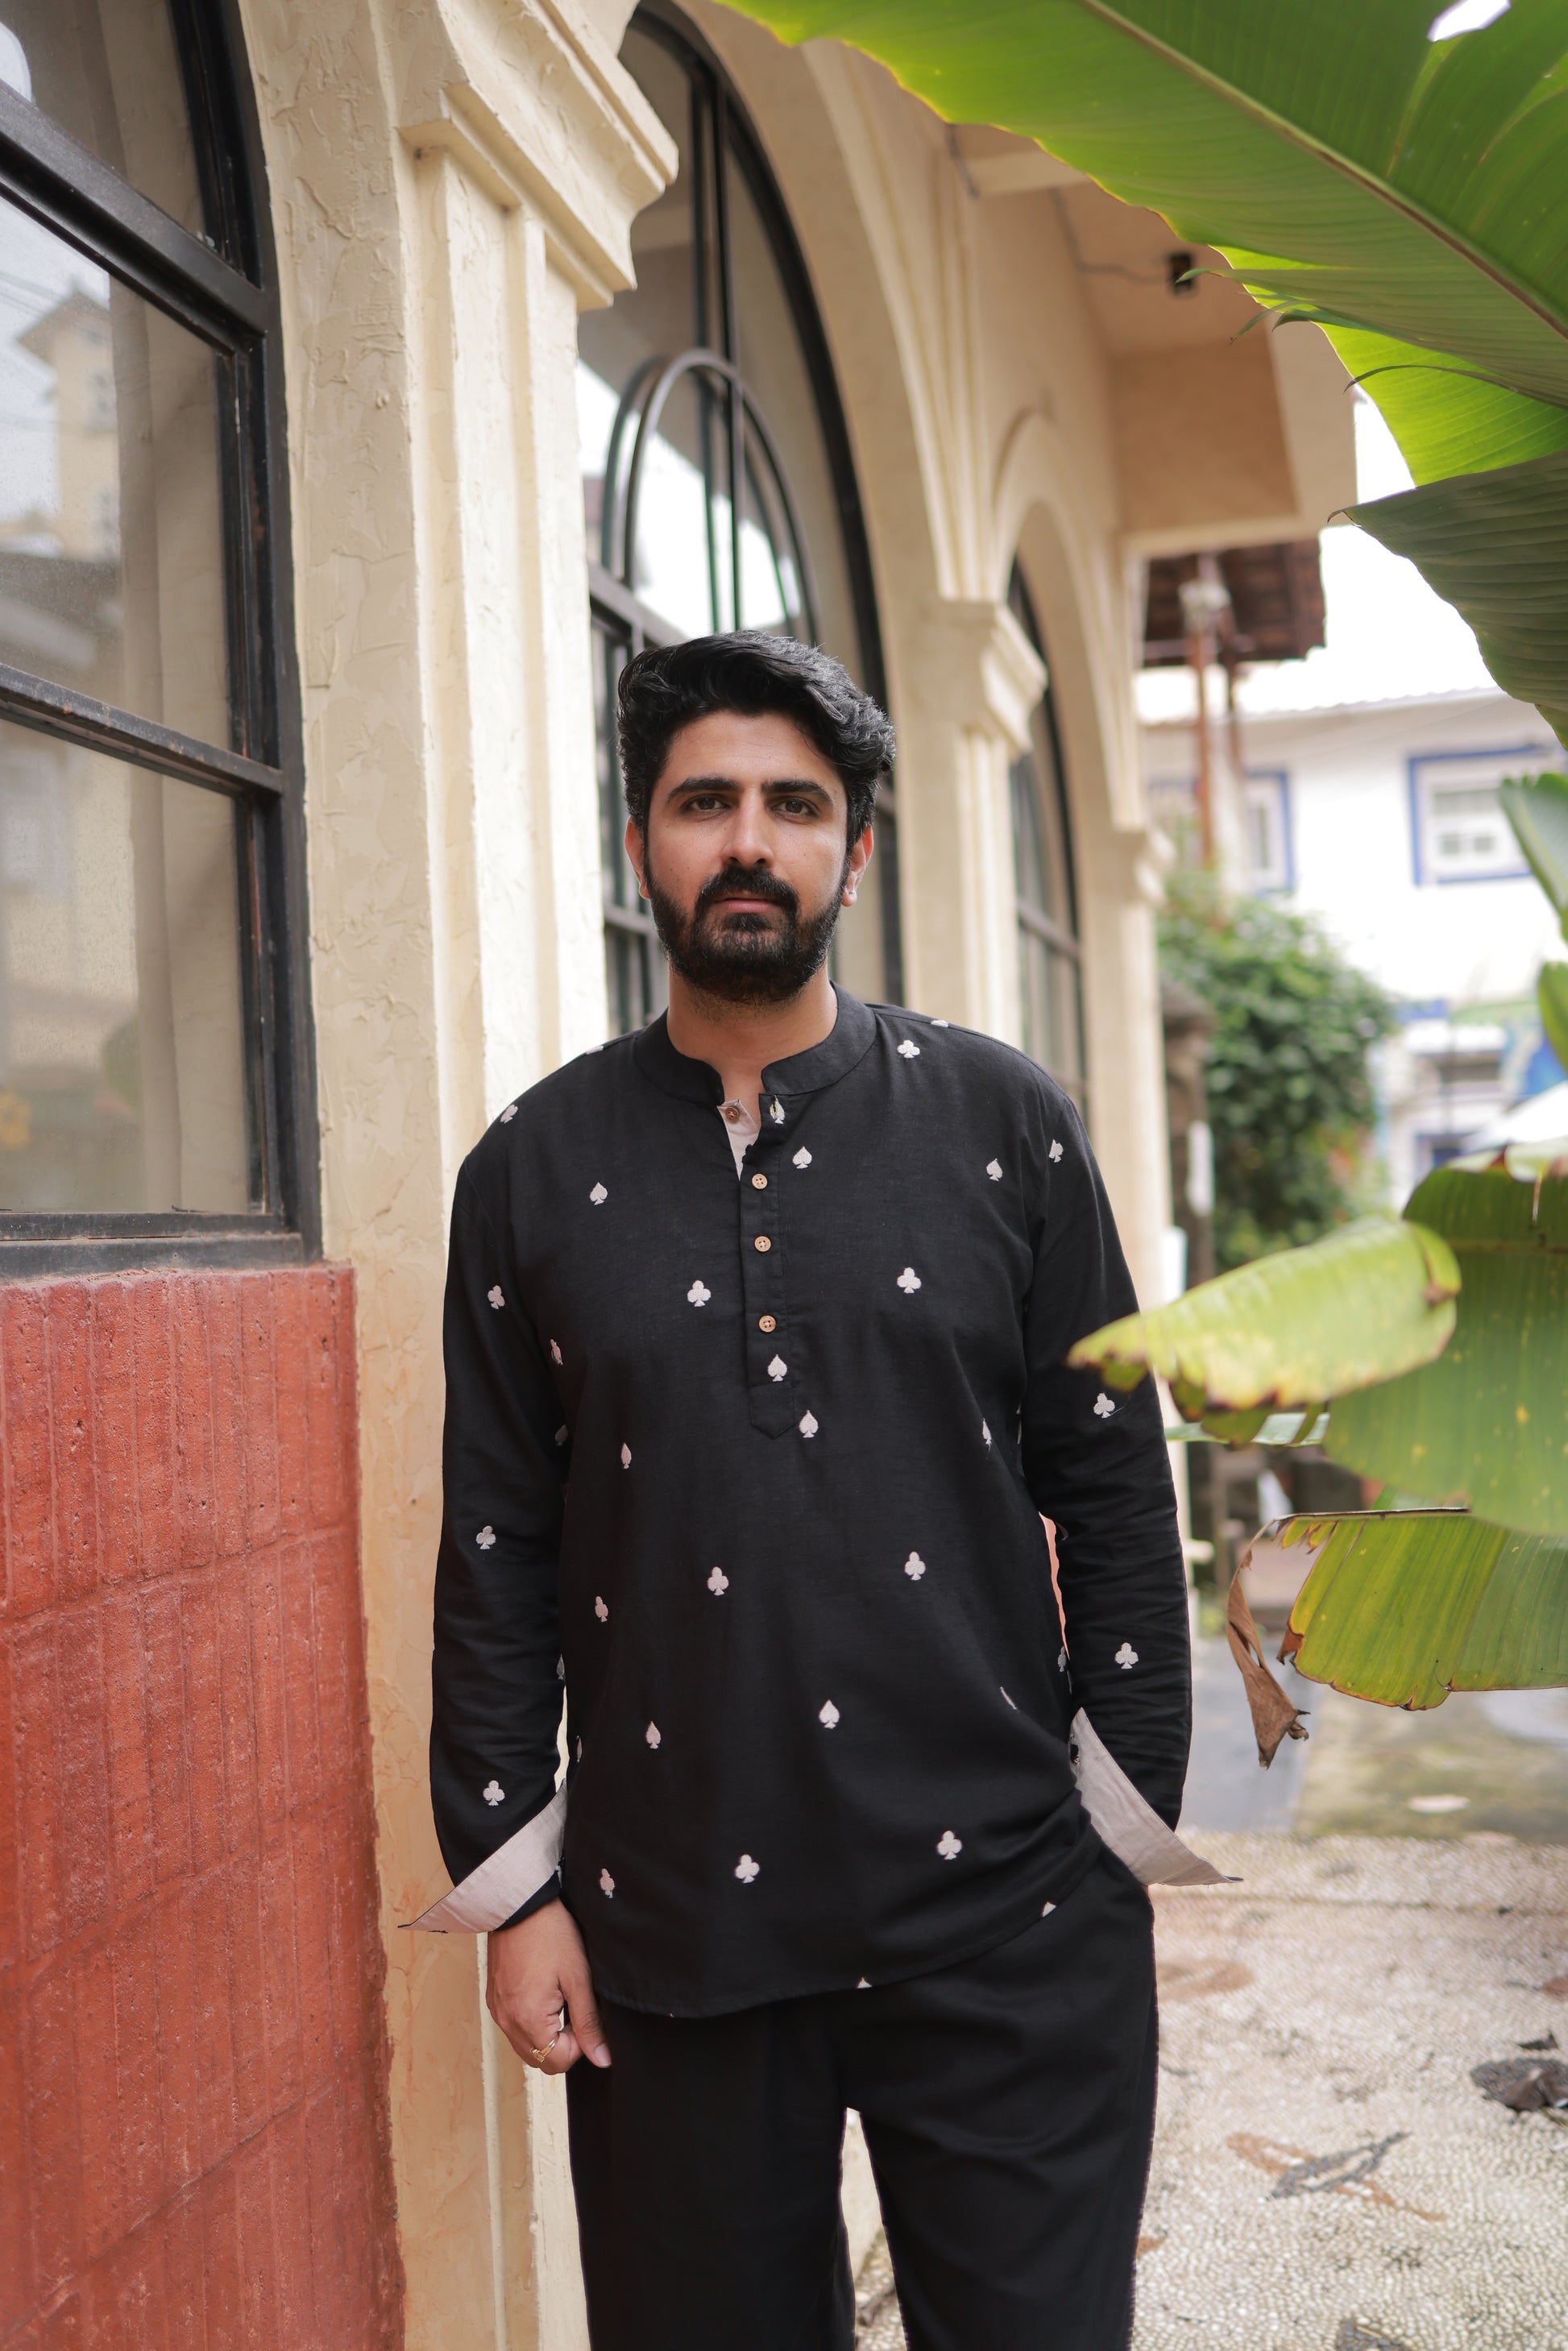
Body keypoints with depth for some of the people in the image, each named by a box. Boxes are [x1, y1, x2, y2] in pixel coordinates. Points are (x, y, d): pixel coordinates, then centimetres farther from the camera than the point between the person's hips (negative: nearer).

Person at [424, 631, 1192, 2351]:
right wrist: (511, 1884, 2)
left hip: (1004, 1919, 0)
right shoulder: (536, 1166, 2)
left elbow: (1112, 1491, 2)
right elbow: (497, 1553, 4)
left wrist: (1133, 1827, 1)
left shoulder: (1001, 1122, 0)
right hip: (669, 1935, 1)